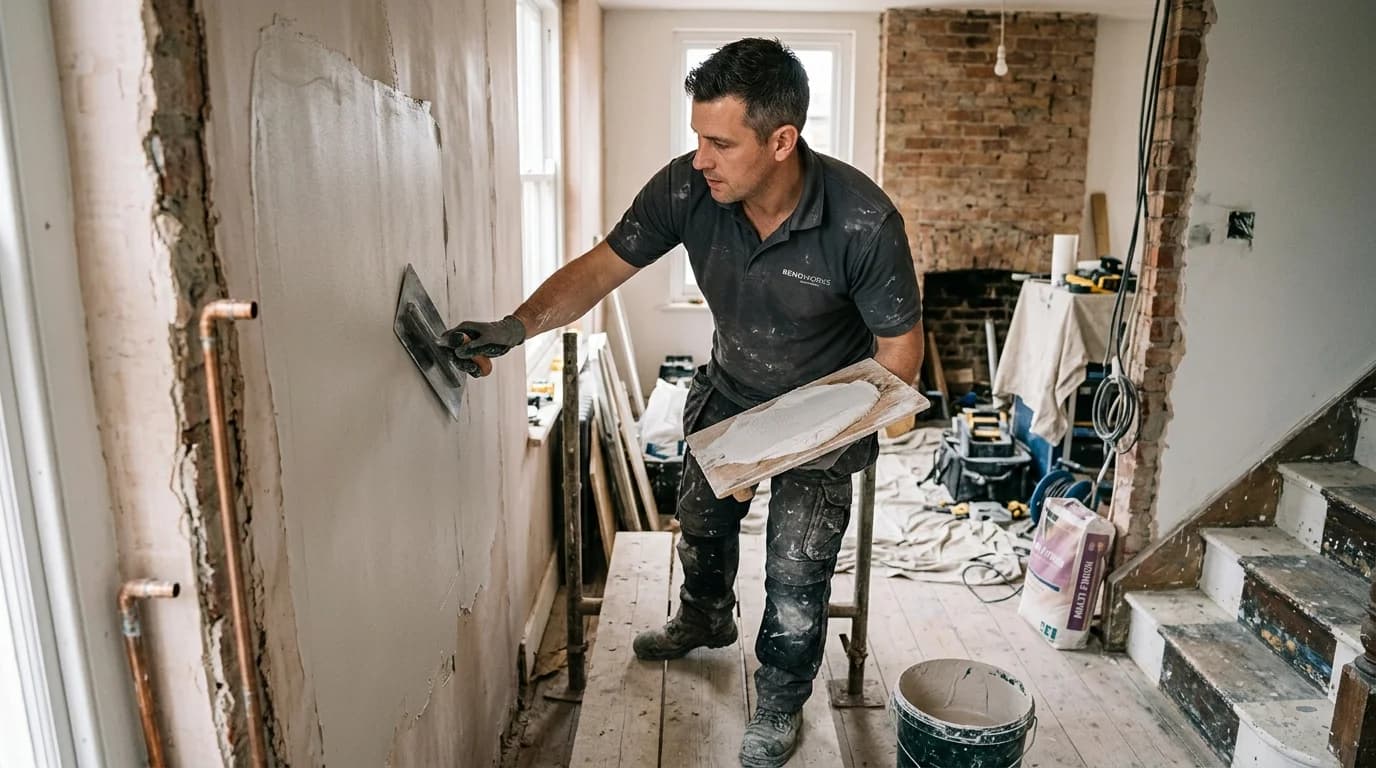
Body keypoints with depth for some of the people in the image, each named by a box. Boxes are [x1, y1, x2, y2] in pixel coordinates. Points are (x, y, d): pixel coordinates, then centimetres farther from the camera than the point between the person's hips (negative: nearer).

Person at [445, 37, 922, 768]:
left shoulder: (863, 221, -33)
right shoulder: (686, 187, -24)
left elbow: (900, 344, -21)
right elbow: (602, 266, -18)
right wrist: (518, 324, -33)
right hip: (729, 391, 5)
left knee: (796, 571, 2)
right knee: (701, 519, 23)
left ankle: (779, 704, 30)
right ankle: (705, 618, 55)